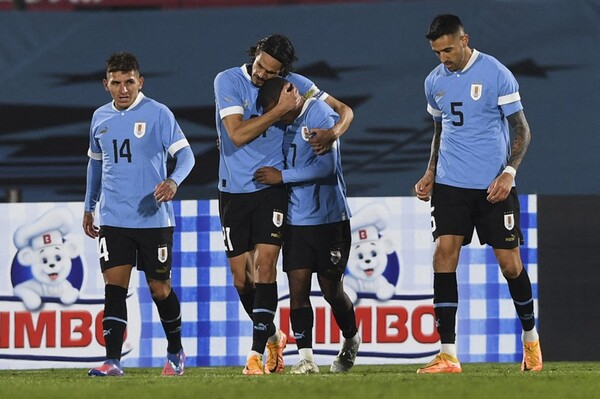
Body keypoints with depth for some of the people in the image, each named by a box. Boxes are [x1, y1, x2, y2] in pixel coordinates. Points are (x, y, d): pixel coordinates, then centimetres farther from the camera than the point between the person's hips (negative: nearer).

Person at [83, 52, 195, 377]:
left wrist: (174, 181, -29)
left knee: (159, 288, 4)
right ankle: (113, 361, -11)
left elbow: (185, 154, -9)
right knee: (114, 286, -8)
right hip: (113, 219, 3)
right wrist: (89, 207, 24)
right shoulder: (100, 118, 10)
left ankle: (175, 352, 25)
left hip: (154, 217, -3)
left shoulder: (158, 114, -5)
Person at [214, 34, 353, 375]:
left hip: (272, 185, 0)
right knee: (241, 278, 3)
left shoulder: (294, 84, 1)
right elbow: (238, 134, -16)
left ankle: (257, 354, -14)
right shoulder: (228, 81, -6)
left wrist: (334, 132, -13)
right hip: (234, 190, 0)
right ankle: (273, 337, 27)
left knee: (265, 266, -14)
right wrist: (281, 109, -17)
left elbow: (344, 110, 9)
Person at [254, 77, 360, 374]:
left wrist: (281, 176, -16)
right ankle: (305, 357, -4)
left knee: (331, 290, 4)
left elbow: (326, 166, -20)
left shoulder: (321, 116, -14)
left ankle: (351, 340, 30)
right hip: (296, 219, 6)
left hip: (329, 218, -6)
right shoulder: (288, 124, 8)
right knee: (297, 288, -4)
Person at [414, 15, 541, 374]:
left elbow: (522, 130, -5)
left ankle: (531, 337, 27)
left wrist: (509, 172, -17)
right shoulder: (435, 82, 8)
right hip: (450, 184, 3)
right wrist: (431, 173, 10)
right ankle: (448, 354, -12)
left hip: (494, 186, -3)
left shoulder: (497, 74, -7)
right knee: (444, 254, -11)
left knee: (510, 263, 1)